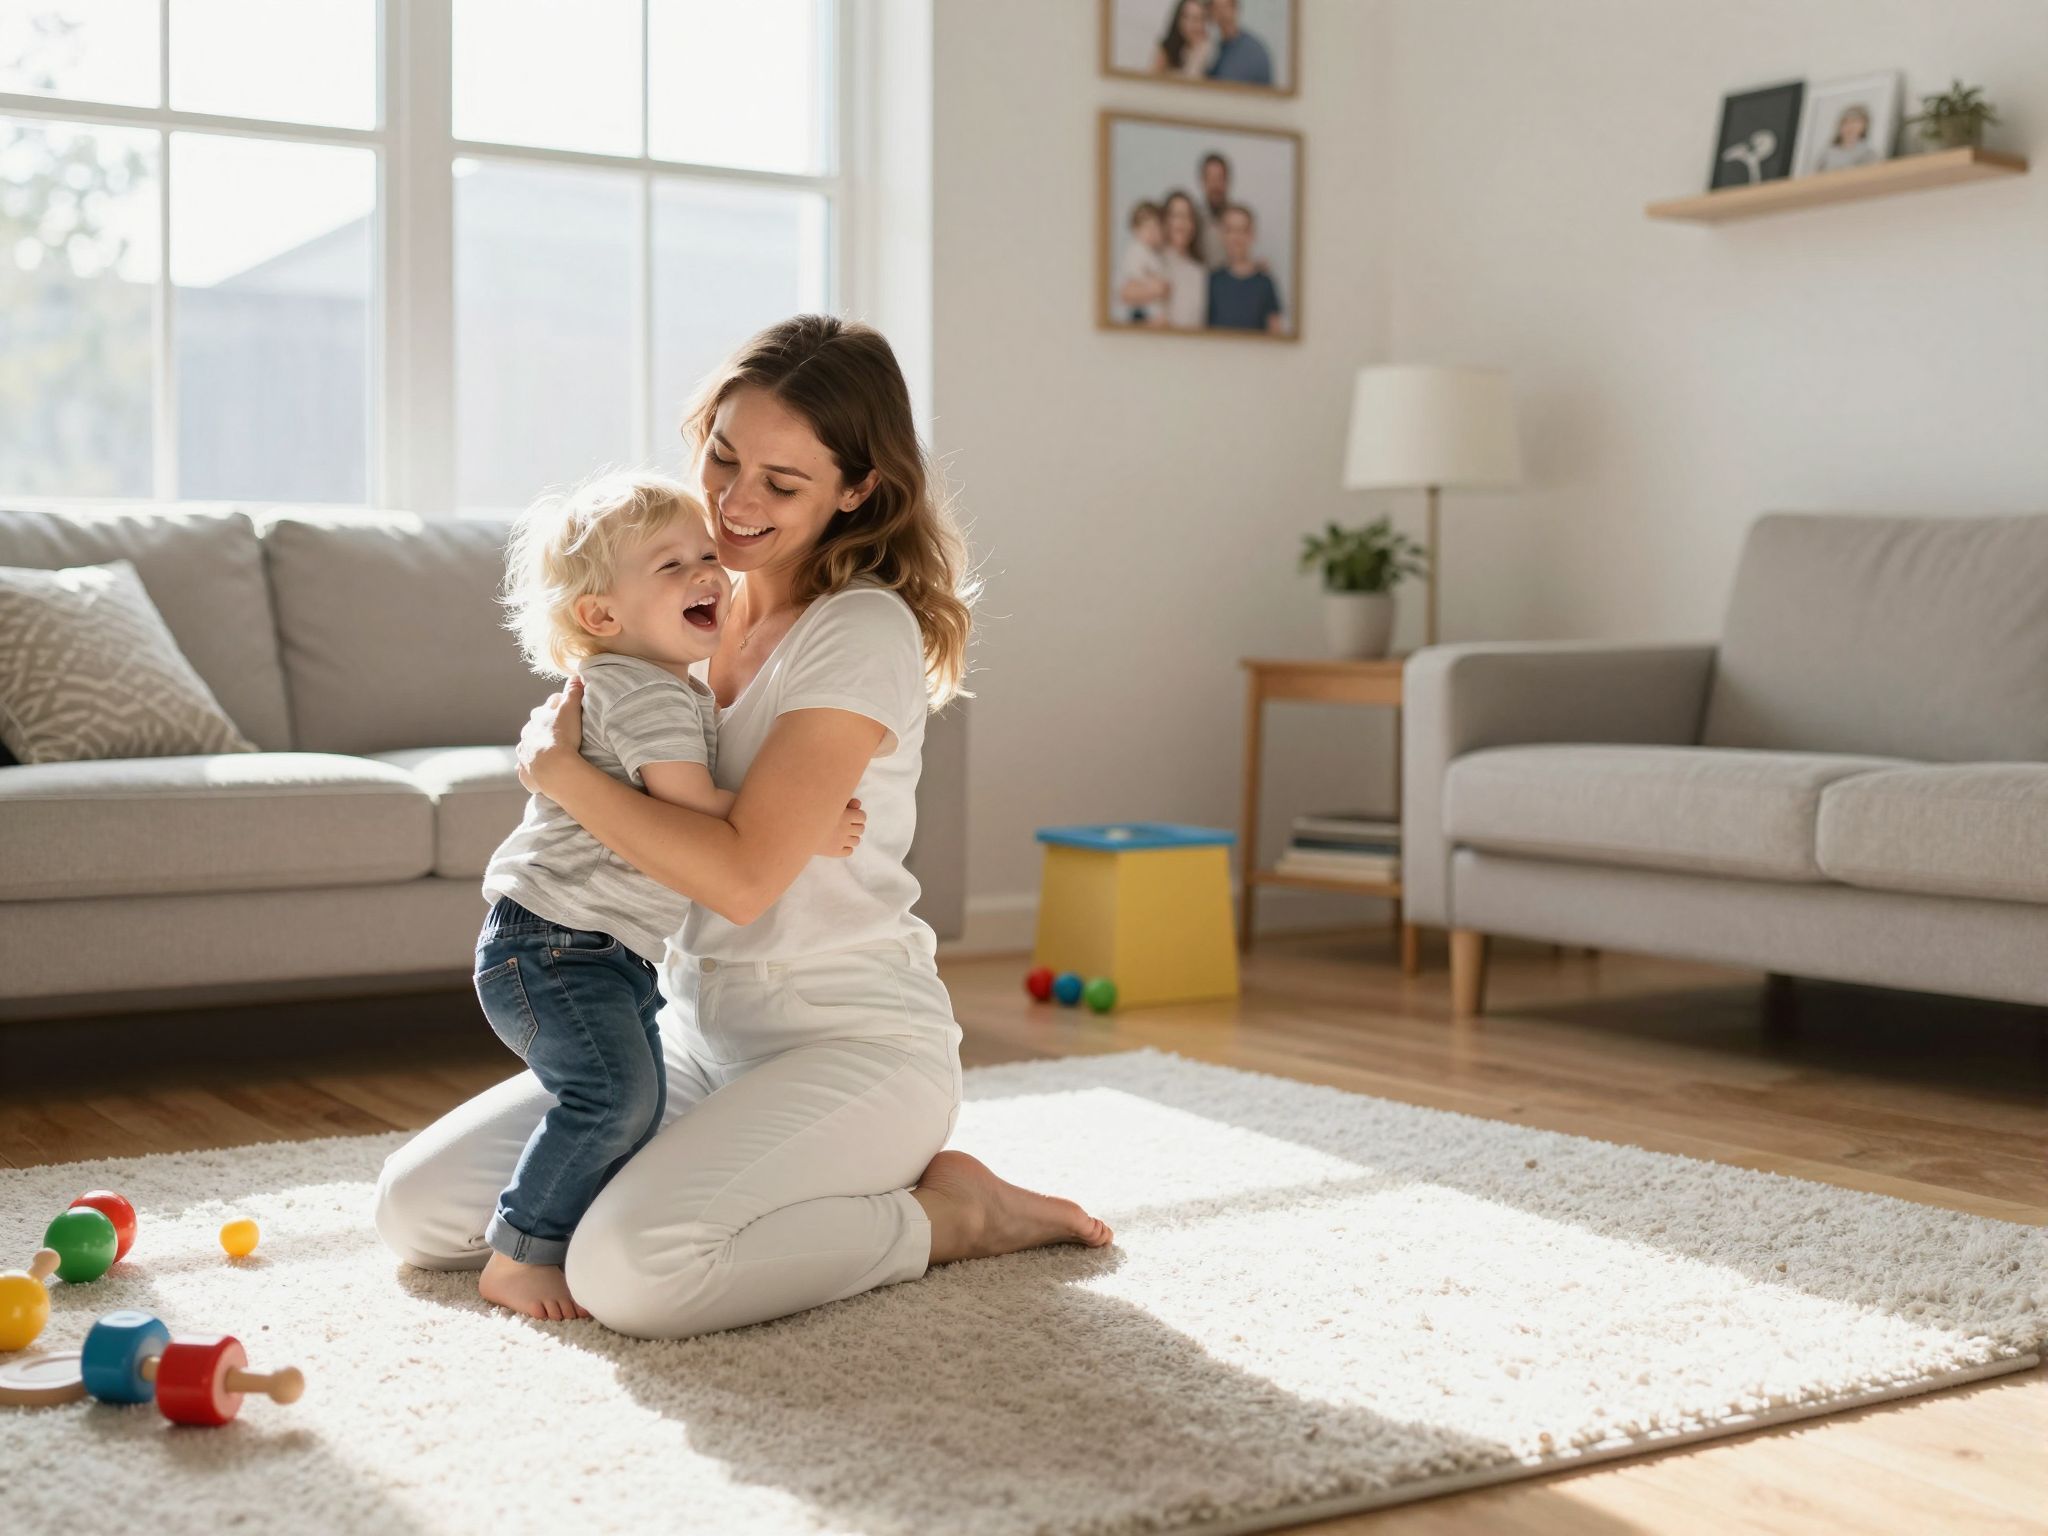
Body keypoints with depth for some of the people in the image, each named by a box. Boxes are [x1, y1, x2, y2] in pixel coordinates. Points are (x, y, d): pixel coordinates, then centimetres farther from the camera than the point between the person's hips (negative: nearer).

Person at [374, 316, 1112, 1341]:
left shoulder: (865, 633, -17)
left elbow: (742, 873, -25)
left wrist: (555, 766, -18)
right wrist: (567, 718, -5)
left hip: (850, 1042, -8)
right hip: (693, 1022, 8)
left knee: (628, 1272, -30)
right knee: (417, 1208, 2)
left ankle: (942, 1215, -6)